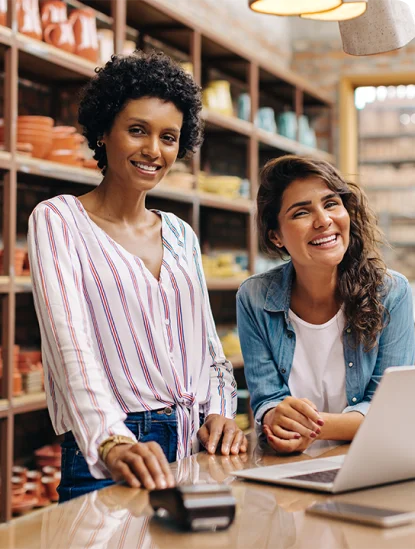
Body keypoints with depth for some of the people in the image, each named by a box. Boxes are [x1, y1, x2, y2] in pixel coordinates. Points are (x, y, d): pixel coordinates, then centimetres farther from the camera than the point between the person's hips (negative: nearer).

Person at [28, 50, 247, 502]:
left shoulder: (181, 236, 17)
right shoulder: (58, 221, -1)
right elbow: (70, 344, -15)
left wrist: (219, 413, 0)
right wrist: (111, 442, -29)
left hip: (197, 451, 5)